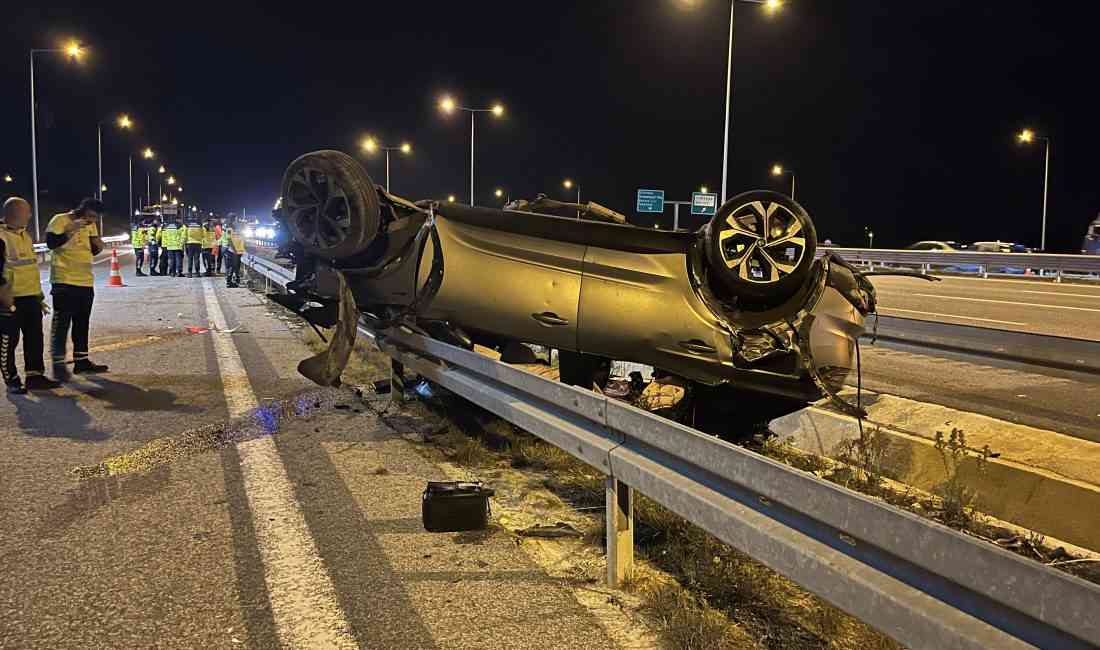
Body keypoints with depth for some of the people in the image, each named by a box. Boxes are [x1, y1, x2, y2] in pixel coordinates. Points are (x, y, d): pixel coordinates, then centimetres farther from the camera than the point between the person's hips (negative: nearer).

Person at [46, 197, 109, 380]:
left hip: (86, 282, 7)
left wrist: (98, 246, -2)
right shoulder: (60, 220, -7)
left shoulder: (90, 226, 13)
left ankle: (81, 360, 19)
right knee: (61, 324, -7)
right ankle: (58, 364, -5)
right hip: (64, 281, -7)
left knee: (82, 323, 12)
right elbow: (50, 243, -18)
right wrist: (70, 231, -25)